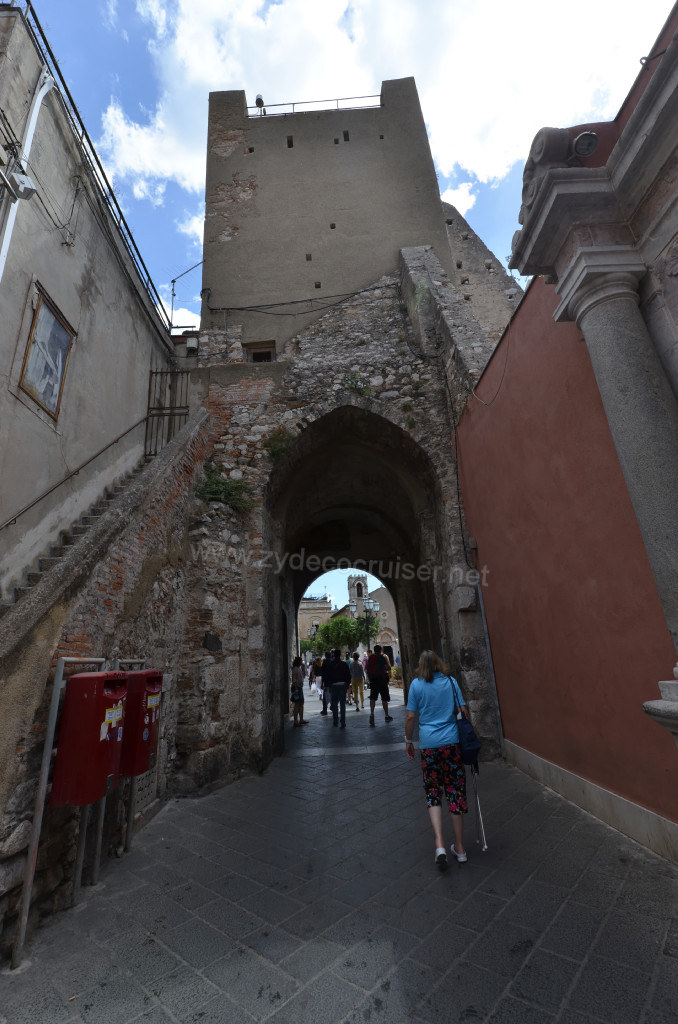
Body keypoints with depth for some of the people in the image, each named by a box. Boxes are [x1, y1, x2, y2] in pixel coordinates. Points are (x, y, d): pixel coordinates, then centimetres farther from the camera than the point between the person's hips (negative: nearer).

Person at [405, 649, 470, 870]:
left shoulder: (417, 684, -1)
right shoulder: (451, 681, 2)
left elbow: (410, 717, 0)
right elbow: (463, 711, 3)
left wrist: (408, 741, 12)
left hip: (428, 744, -1)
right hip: (452, 741, 1)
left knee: (433, 792, 12)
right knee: (455, 792, 12)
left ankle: (439, 844, 1)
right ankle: (459, 848, 22)